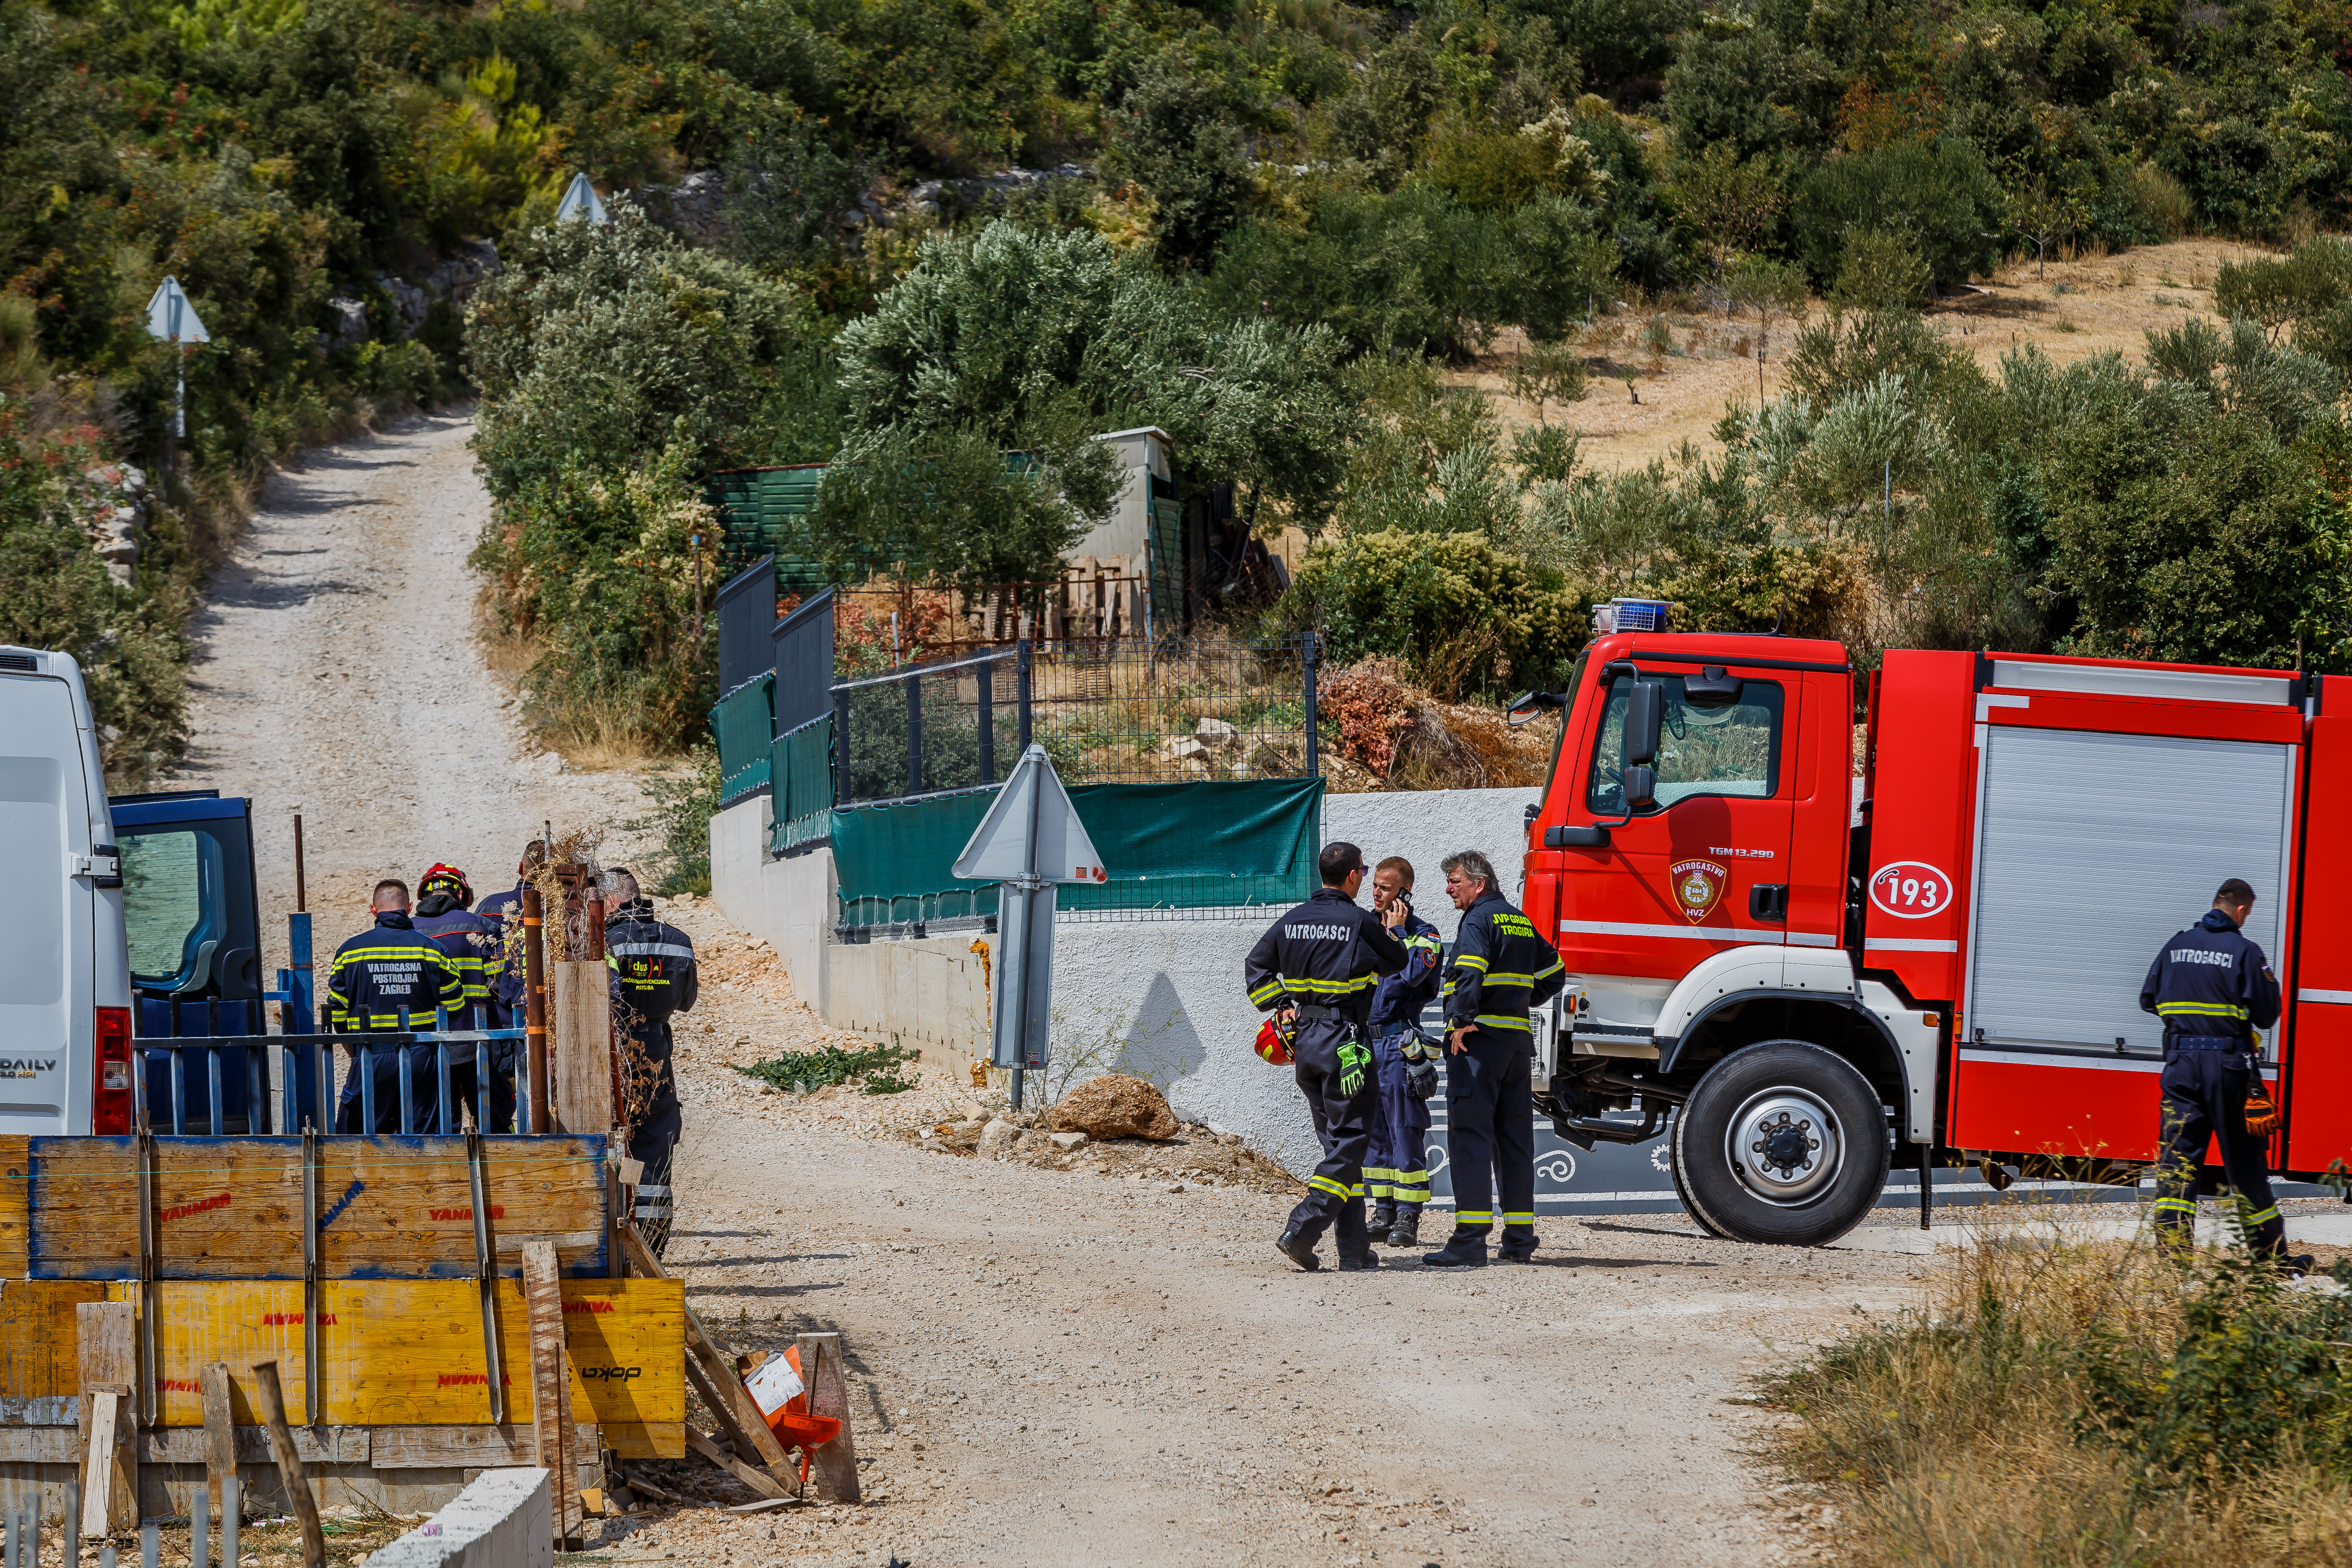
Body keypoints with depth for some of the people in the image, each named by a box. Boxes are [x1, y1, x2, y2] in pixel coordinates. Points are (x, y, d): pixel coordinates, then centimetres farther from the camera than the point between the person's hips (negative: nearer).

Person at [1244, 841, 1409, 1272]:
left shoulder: (1293, 920, 7)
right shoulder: (1359, 923, -11)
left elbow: (1256, 967, 13)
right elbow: (1396, 964, 5)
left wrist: (1281, 1006, 14)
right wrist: (1395, 931, 23)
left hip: (1305, 1042, 7)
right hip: (1344, 1040, -7)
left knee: (1338, 1141, 12)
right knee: (1350, 1142, -3)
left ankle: (1354, 1248, 11)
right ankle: (1301, 1231, -15)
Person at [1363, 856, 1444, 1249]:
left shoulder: (1423, 935, -3)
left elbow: (1413, 973, -22)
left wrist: (1396, 932, -12)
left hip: (1399, 1043, -6)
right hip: (1364, 1040, 6)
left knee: (1405, 1132, -6)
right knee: (1373, 1131, 8)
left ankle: (1408, 1218, -4)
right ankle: (1383, 1213, 13)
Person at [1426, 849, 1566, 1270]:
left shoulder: (1479, 920, -8)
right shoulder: (1521, 922, 19)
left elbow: (1469, 971, -24)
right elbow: (1554, 972, 27)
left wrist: (1461, 1021, -22)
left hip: (1479, 1039, -8)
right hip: (1519, 1040, 8)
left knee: (1469, 1134, -9)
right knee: (1514, 1137, 11)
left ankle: (1470, 1239, -16)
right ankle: (1520, 1240, 11)